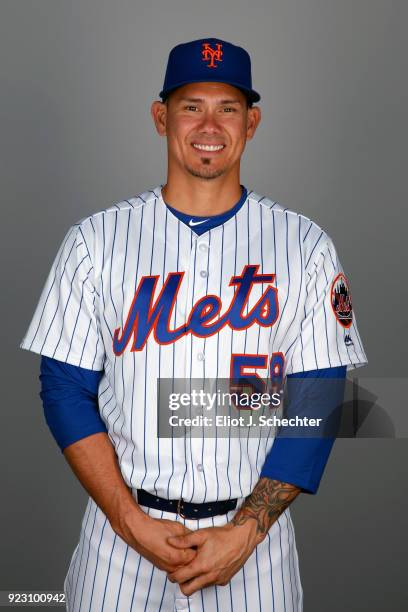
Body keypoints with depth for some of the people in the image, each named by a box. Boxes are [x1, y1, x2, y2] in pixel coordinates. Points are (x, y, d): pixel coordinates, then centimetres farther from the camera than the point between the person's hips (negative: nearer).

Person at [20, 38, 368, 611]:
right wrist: (131, 520, -11)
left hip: (255, 529, 0)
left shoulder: (305, 246, -2)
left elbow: (317, 400, -4)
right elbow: (65, 389, -2)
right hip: (121, 527, 0)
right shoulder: (95, 239, -1)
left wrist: (245, 532, -12)